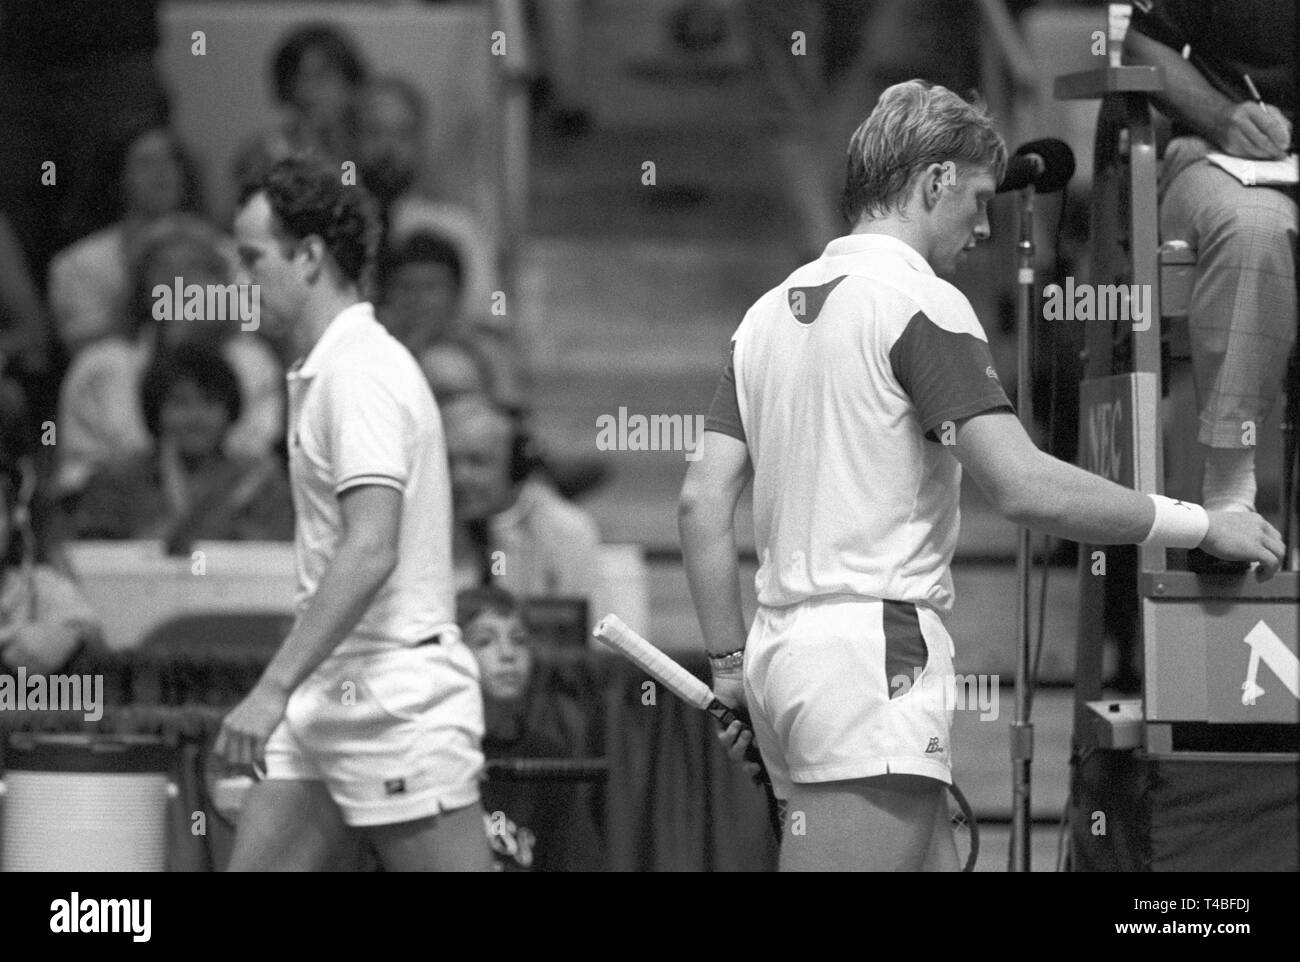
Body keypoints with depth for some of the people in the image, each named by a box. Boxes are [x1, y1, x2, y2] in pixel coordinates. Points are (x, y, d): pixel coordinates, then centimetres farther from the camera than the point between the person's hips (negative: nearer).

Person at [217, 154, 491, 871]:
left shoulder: (360, 372, -15)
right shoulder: (324, 371, 17)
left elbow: (371, 552, -25)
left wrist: (275, 687, -28)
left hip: (395, 700, -10)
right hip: (330, 695, 10)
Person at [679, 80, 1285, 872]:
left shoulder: (770, 312, 16)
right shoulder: (919, 302, -8)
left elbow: (704, 499, 12)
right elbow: (1025, 487, -18)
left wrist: (732, 665, 15)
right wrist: (1200, 526, -10)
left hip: (783, 645, 9)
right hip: (871, 654, -9)